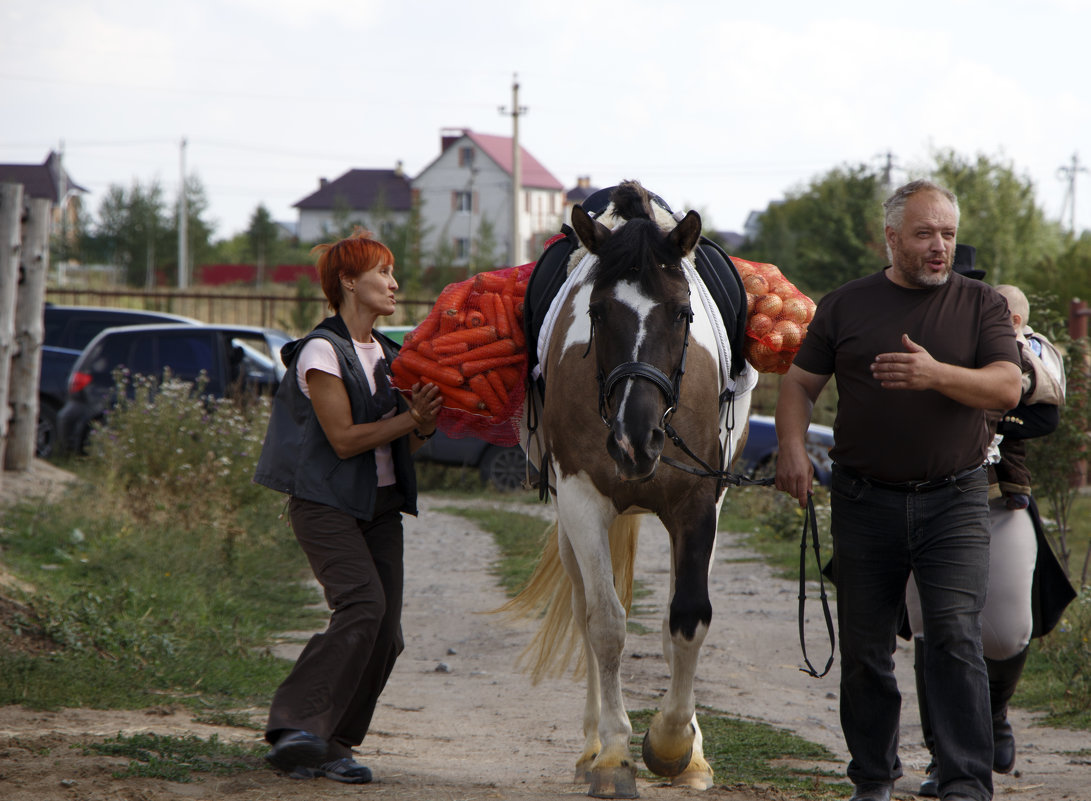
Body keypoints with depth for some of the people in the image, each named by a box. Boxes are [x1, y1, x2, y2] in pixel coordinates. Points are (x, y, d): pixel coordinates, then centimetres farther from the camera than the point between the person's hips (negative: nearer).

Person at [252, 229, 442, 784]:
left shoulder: (387, 357, 17)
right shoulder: (322, 352, -7)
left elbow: (403, 444, 18)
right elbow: (344, 438, -14)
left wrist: (423, 425, -3)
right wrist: (411, 420, -16)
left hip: (381, 504, 8)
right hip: (326, 503, -8)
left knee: (386, 632, -3)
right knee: (363, 604, -25)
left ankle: (332, 744, 4)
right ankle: (295, 727, -24)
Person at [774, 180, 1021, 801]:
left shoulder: (981, 305, 4)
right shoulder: (846, 306, 8)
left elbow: (1007, 387, -9)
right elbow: (800, 383, 10)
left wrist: (936, 375, -26)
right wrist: (793, 446, -9)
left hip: (955, 501, -2)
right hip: (865, 503, 2)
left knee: (956, 635, -15)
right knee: (865, 648, 7)